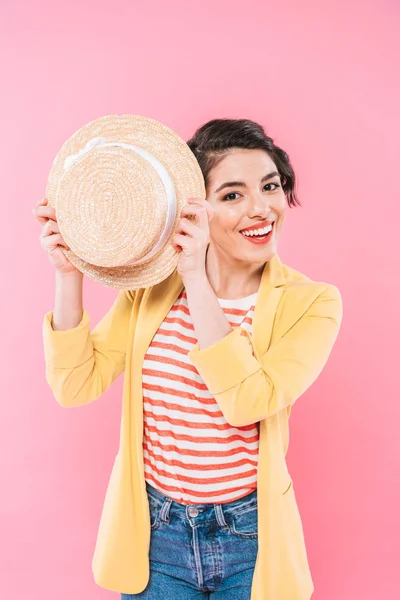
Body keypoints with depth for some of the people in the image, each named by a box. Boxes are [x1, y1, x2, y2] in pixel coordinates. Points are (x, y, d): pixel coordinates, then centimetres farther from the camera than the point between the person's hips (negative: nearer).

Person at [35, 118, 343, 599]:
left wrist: (196, 279, -30)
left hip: (251, 542, -1)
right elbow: (76, 386, -9)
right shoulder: (151, 283, -4)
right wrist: (68, 273, -19)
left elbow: (248, 403, -27)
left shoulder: (312, 302, -12)